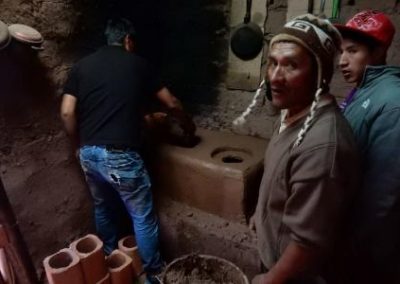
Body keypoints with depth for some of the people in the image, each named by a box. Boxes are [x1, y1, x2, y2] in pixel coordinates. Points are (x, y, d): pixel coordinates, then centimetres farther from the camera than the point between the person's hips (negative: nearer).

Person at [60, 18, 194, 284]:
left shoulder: (82, 65, 10)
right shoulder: (138, 64, 4)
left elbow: (67, 113, 2)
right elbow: (172, 103, 10)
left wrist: (80, 145, 16)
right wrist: (188, 124, 27)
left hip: (89, 153, 6)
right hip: (119, 155, -5)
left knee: (103, 208, 26)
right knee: (143, 215, 10)